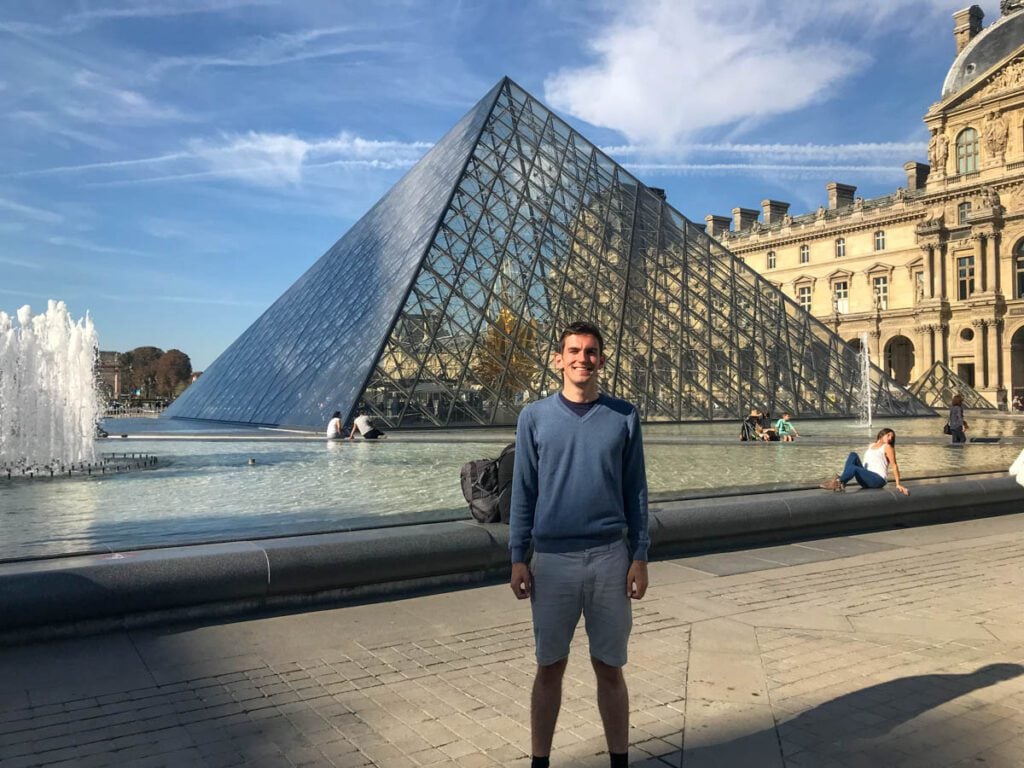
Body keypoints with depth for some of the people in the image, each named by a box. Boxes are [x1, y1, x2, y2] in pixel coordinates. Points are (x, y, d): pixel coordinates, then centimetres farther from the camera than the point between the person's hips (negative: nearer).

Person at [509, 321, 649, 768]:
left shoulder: (624, 417, 2)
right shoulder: (535, 417, 1)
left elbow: (635, 490, 5)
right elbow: (523, 490, 2)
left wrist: (640, 556, 1)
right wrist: (518, 557, -1)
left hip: (610, 557, 0)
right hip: (552, 559, 0)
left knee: (610, 668, 11)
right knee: (549, 668, 11)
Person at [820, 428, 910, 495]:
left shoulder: (887, 447, 2)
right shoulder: (870, 446, 21)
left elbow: (894, 465, -4)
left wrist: (898, 484, -10)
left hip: (878, 479, -6)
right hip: (866, 479, 6)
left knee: (853, 468, -30)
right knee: (853, 455, -14)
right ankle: (841, 483, -26)